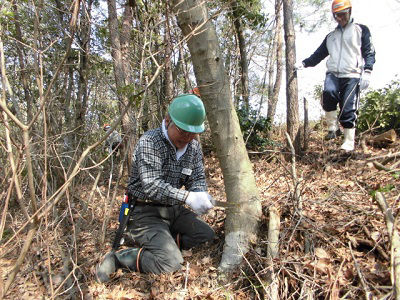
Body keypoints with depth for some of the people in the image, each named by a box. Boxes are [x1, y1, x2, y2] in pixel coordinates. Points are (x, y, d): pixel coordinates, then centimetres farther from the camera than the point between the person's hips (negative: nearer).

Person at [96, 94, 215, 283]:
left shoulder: (193, 147, 4)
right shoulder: (149, 142, -18)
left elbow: (198, 178, 4)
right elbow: (151, 186, -27)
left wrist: (201, 196, -19)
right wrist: (188, 197, -37)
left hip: (174, 210, 8)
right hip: (145, 211, -7)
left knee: (210, 238, 2)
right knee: (170, 263, -22)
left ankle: (165, 241, 10)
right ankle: (117, 259, -3)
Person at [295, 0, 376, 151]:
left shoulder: (361, 30, 14)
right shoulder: (330, 36, 26)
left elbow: (369, 52, 7)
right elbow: (318, 54, 27)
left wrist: (367, 72, -8)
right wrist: (304, 63, 10)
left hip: (352, 76, -2)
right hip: (333, 74, 3)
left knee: (348, 110, -12)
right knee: (328, 92, -32)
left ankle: (348, 144, -3)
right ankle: (332, 128, -19)